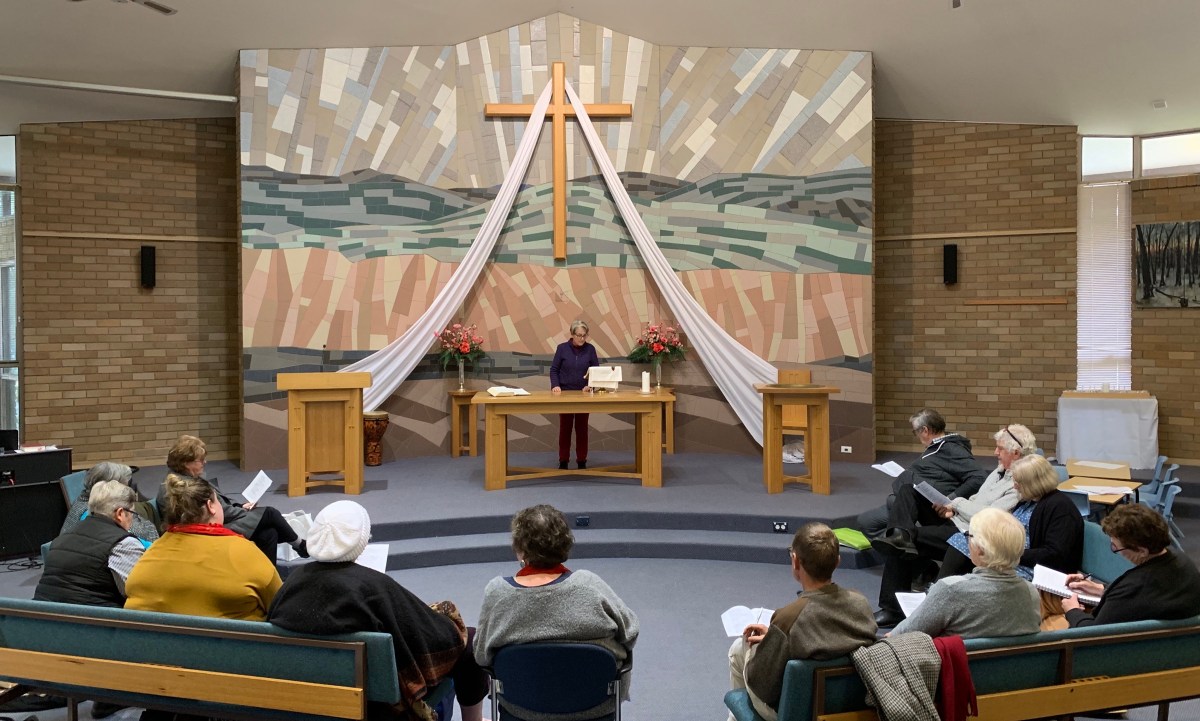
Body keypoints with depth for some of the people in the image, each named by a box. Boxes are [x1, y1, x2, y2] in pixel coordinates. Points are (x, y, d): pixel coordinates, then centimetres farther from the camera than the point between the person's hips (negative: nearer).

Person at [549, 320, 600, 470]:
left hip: (584, 394, 1)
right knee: (565, 427, 3)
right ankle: (563, 460, 12)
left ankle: (582, 460, 13)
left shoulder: (590, 349, -1)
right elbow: (554, 369, -1)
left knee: (582, 427, 6)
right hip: (565, 393, -1)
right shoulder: (562, 348, -5)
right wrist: (555, 385, -17)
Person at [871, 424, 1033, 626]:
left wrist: (956, 502, -10)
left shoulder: (1019, 485, -18)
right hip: (955, 521, 10)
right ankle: (902, 535, -25)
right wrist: (953, 509, 0)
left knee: (896, 549, -17)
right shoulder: (1000, 471, 12)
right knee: (907, 491, -3)